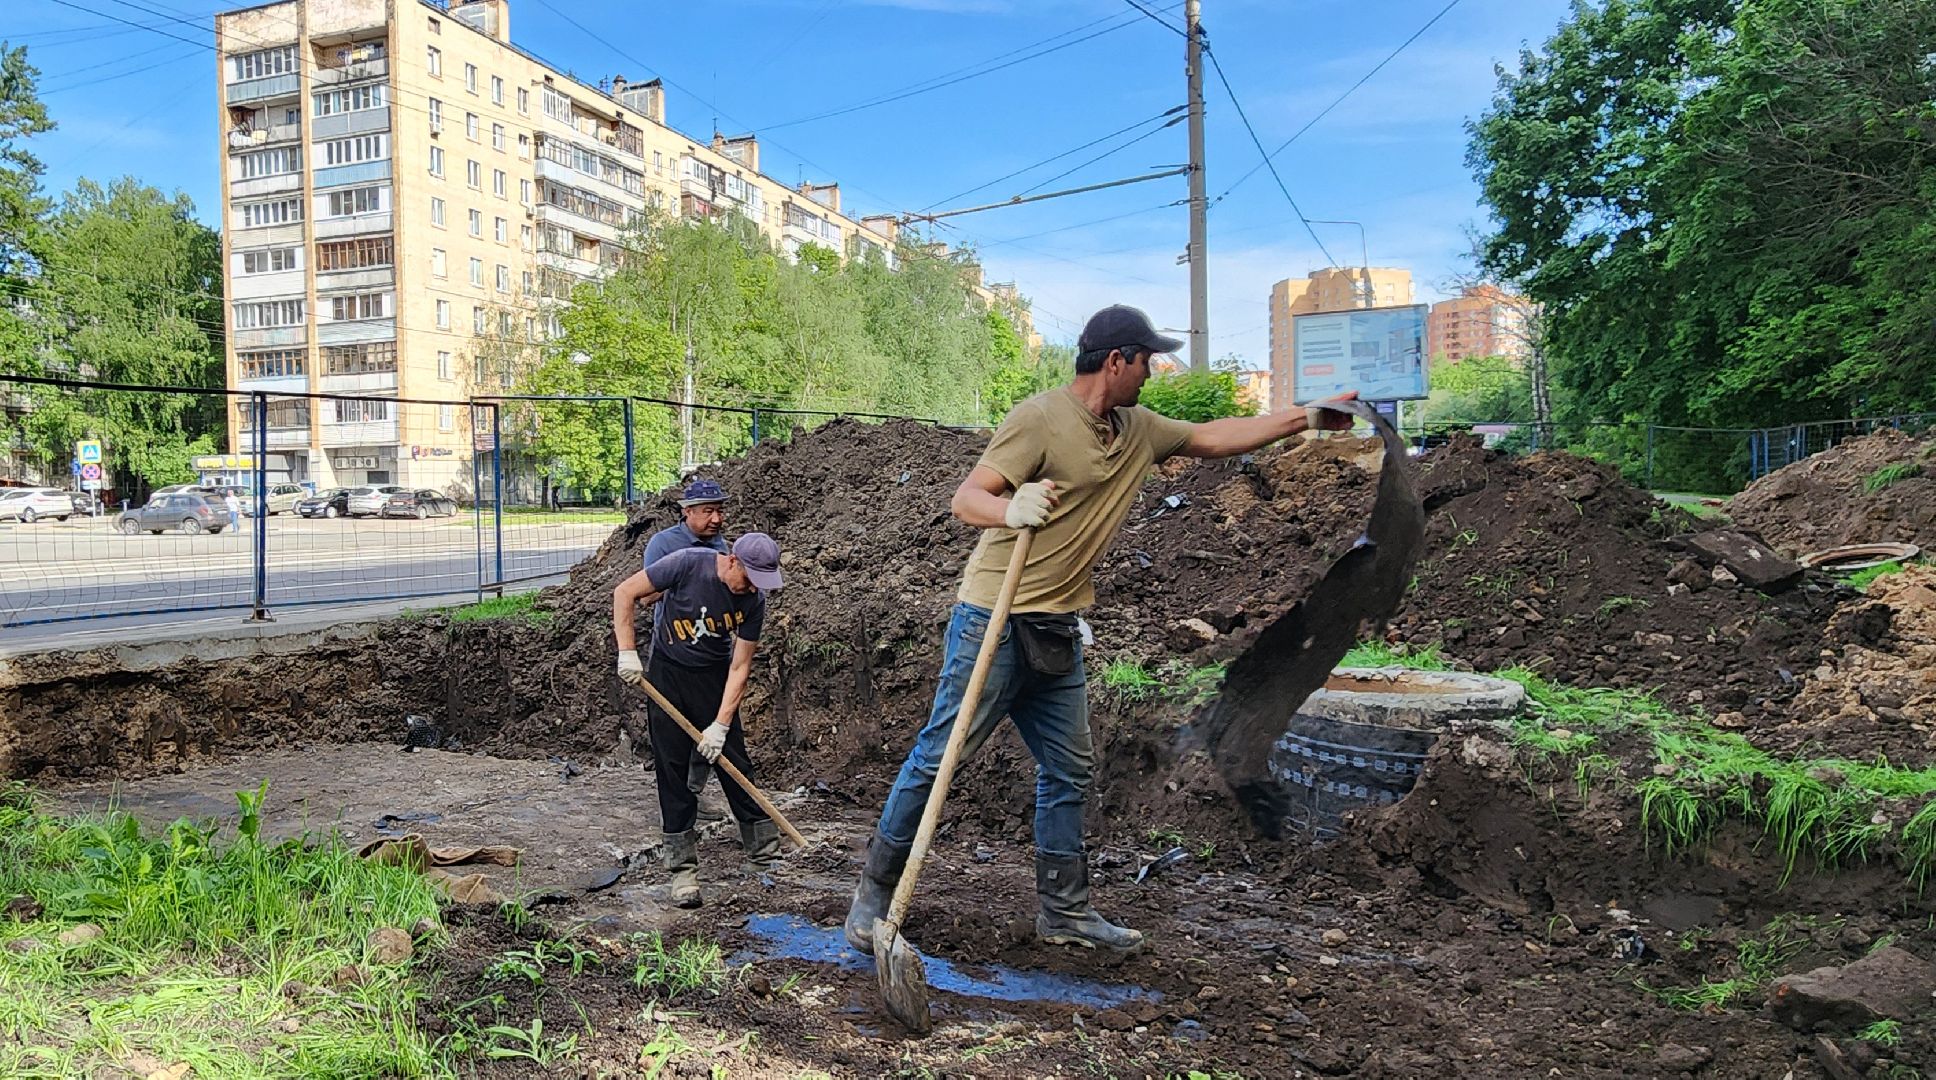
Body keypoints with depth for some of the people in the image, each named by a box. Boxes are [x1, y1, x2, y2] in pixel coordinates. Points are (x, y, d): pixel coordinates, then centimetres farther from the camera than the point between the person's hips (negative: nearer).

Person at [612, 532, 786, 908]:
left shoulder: (754, 600, -16)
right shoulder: (688, 564, -24)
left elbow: (739, 667, -12)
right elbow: (624, 592, -14)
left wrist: (720, 726, -17)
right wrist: (627, 652, -18)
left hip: (715, 677, 2)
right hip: (668, 673, -1)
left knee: (735, 764, 0)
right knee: (671, 769, -1)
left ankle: (766, 850, 12)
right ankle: (683, 867, 6)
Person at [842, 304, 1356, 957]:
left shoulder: (1138, 431, 11)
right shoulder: (1040, 418, -13)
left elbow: (1213, 438, 24)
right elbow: (966, 497, -16)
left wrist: (1305, 419, 23)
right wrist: (1010, 510, -38)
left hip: (1057, 631, 8)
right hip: (994, 621, -8)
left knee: (1070, 770, 12)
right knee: (937, 757, -2)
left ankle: (1065, 912, 24)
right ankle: (874, 892, 12)